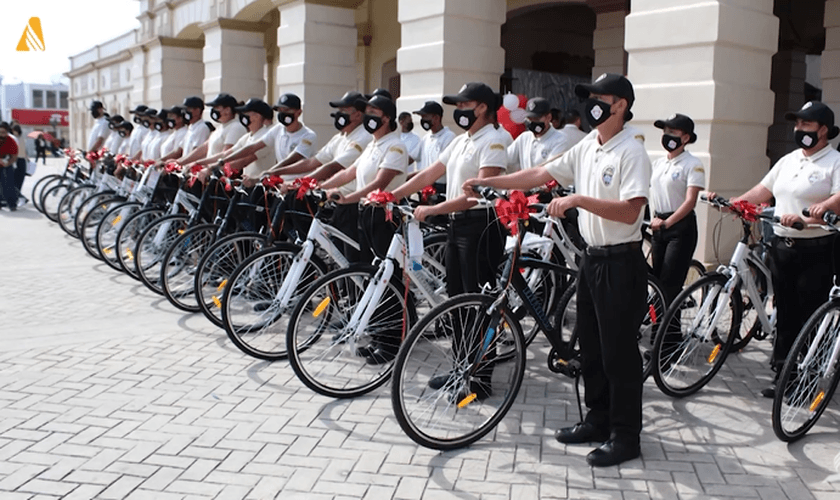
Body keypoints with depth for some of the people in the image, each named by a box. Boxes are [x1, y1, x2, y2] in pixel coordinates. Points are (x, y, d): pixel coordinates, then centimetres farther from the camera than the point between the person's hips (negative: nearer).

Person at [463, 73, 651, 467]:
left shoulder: (631, 153, -14)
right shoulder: (586, 148, 10)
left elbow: (629, 211, -24)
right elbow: (539, 175, 10)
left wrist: (577, 200, -28)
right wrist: (487, 182, 4)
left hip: (621, 262, -8)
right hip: (592, 257, 8)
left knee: (619, 351, -1)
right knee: (590, 346, 16)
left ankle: (625, 436, 12)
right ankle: (598, 420, 30)